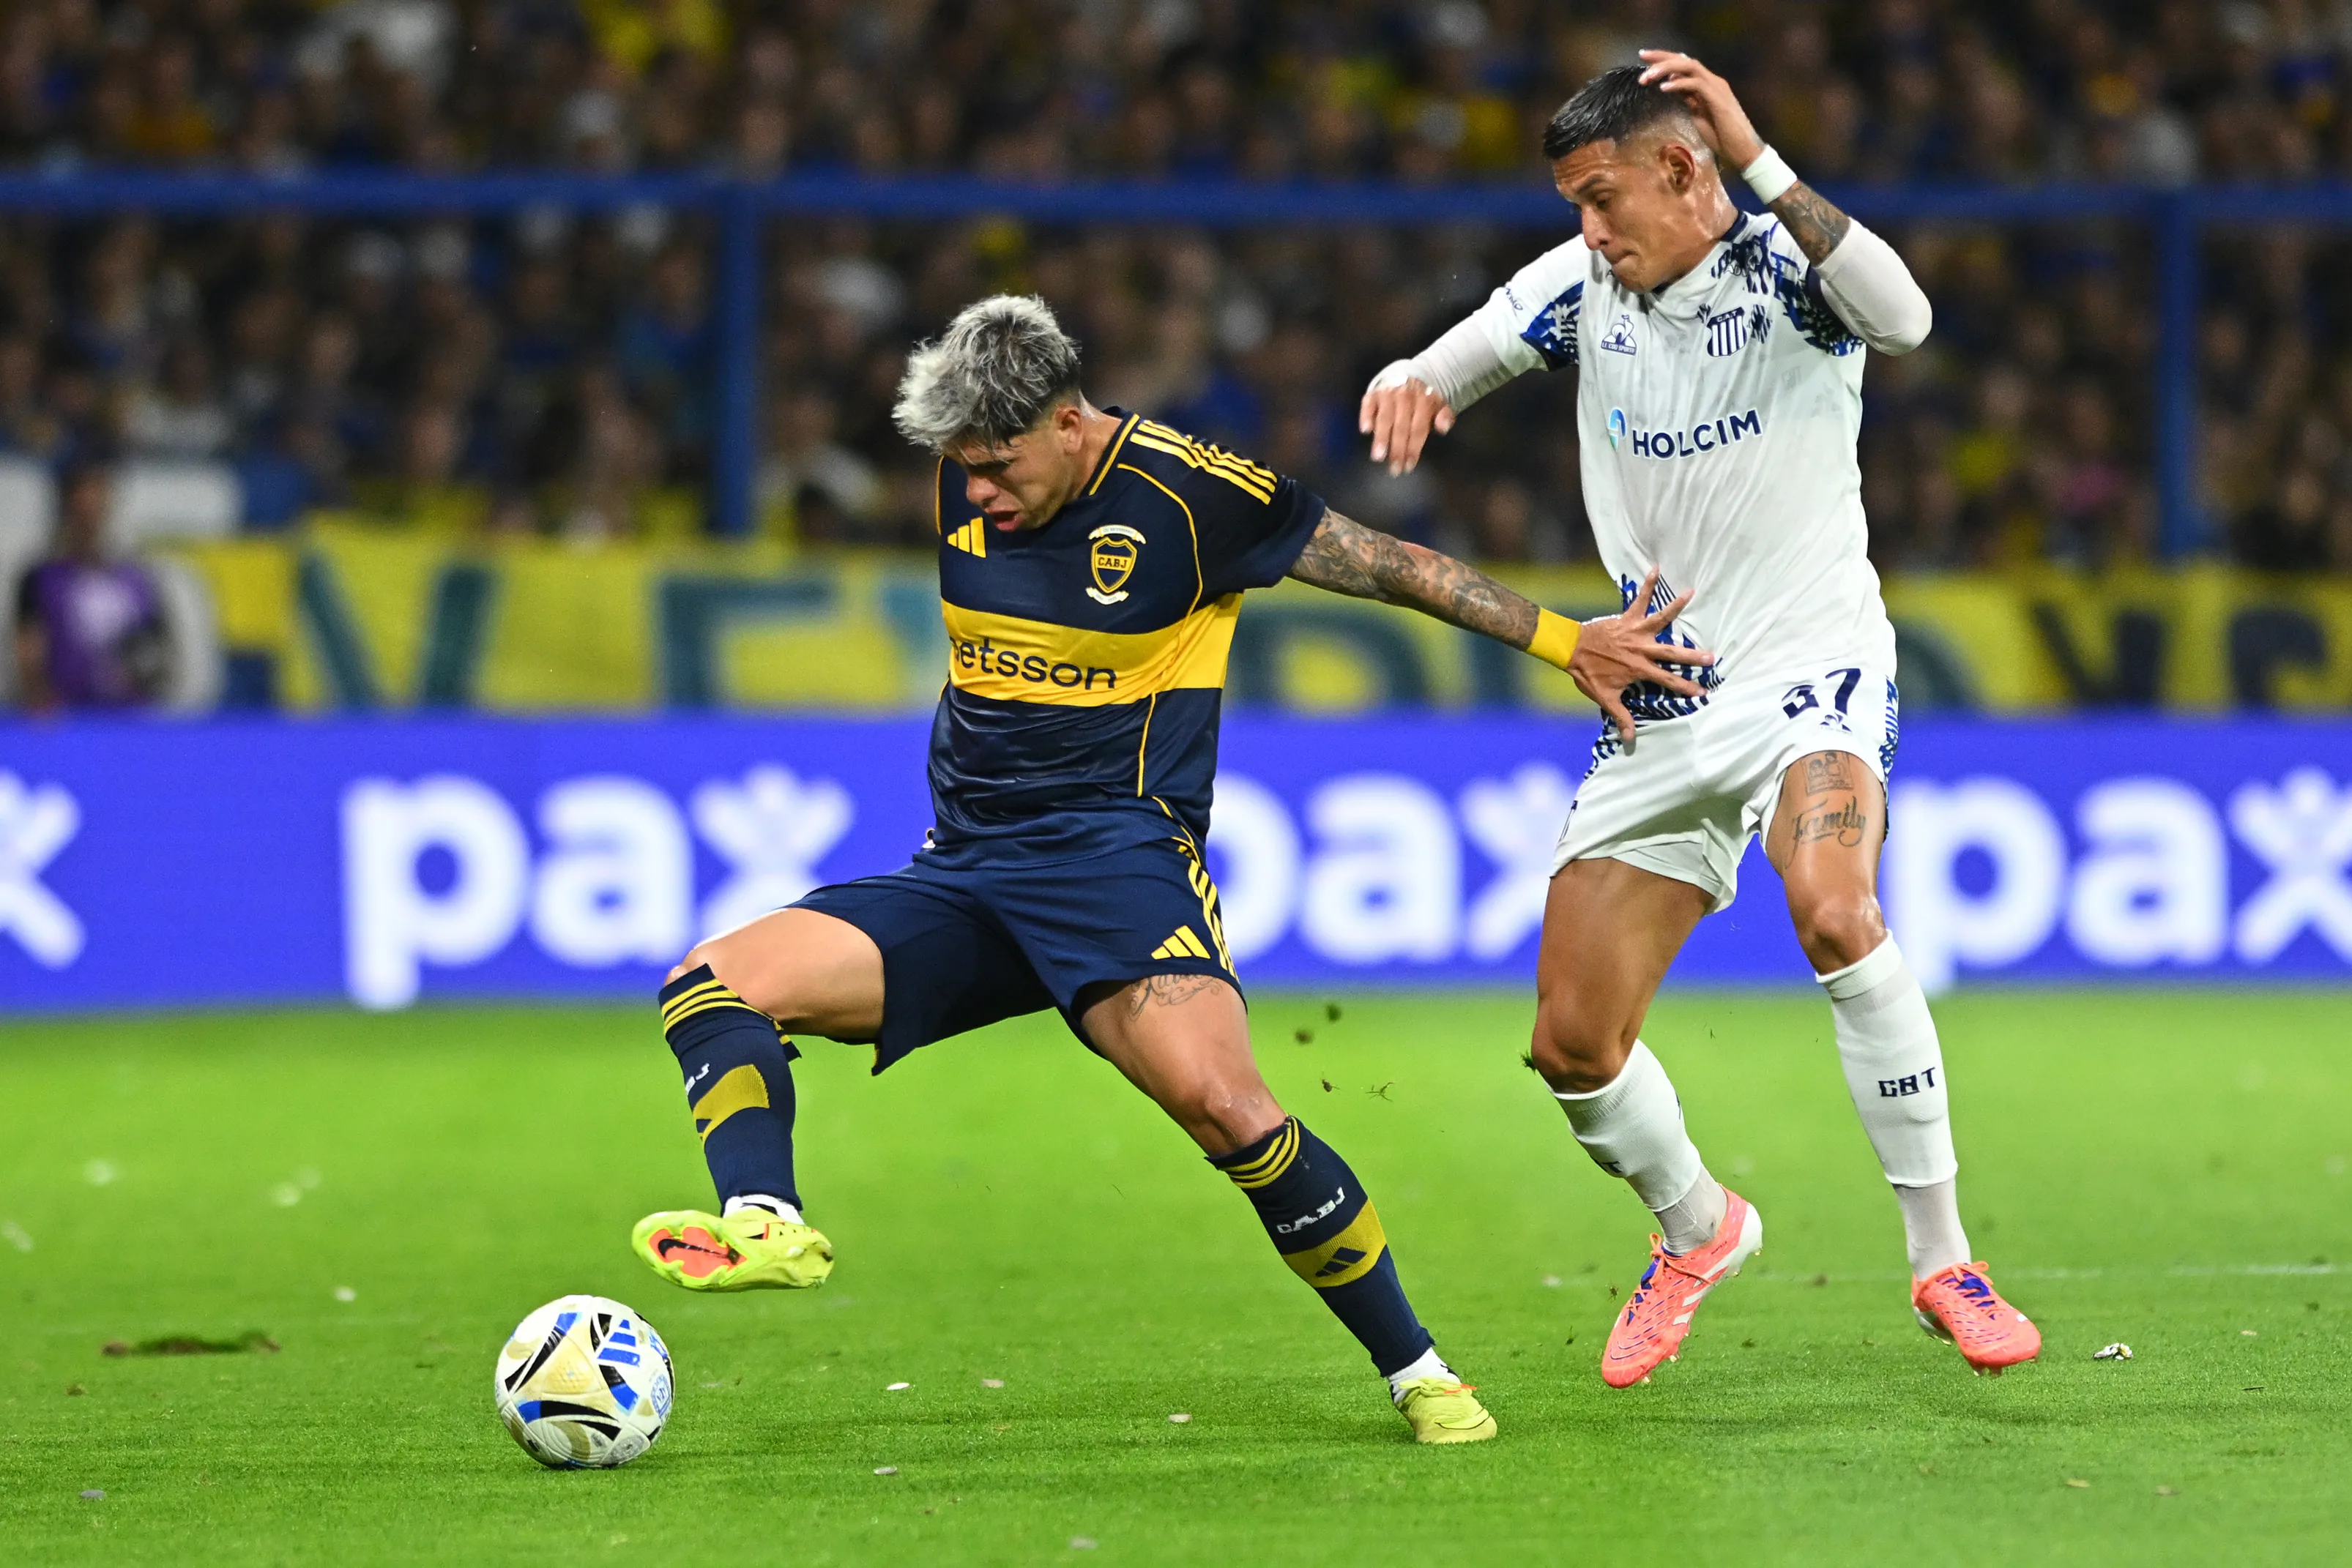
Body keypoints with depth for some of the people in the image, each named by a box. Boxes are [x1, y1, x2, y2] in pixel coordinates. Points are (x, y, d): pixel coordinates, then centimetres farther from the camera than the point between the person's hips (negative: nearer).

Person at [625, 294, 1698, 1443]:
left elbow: (1392, 567, 0)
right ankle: (767, 1225, -38)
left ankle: (1416, 1371, -18)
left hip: (1118, 857, -6)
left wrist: (1566, 640, 1)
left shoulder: (1189, 494, -10)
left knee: (1218, 1097, -30)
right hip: (961, 875, 6)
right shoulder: (968, 484, 6)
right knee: (712, 983, -15)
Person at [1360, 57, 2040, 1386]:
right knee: (1573, 1046, 3)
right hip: (1656, 706, 6)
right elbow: (1448, 370, 7)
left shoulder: (1788, 265, -11)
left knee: (1834, 912, -35)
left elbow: (1903, 318, -32)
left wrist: (1756, 162, -36)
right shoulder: (1585, 286, 6)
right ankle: (1699, 1228, 35)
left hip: (1809, 669, -6)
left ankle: (1943, 1262, -25)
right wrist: (1409, 385, -18)